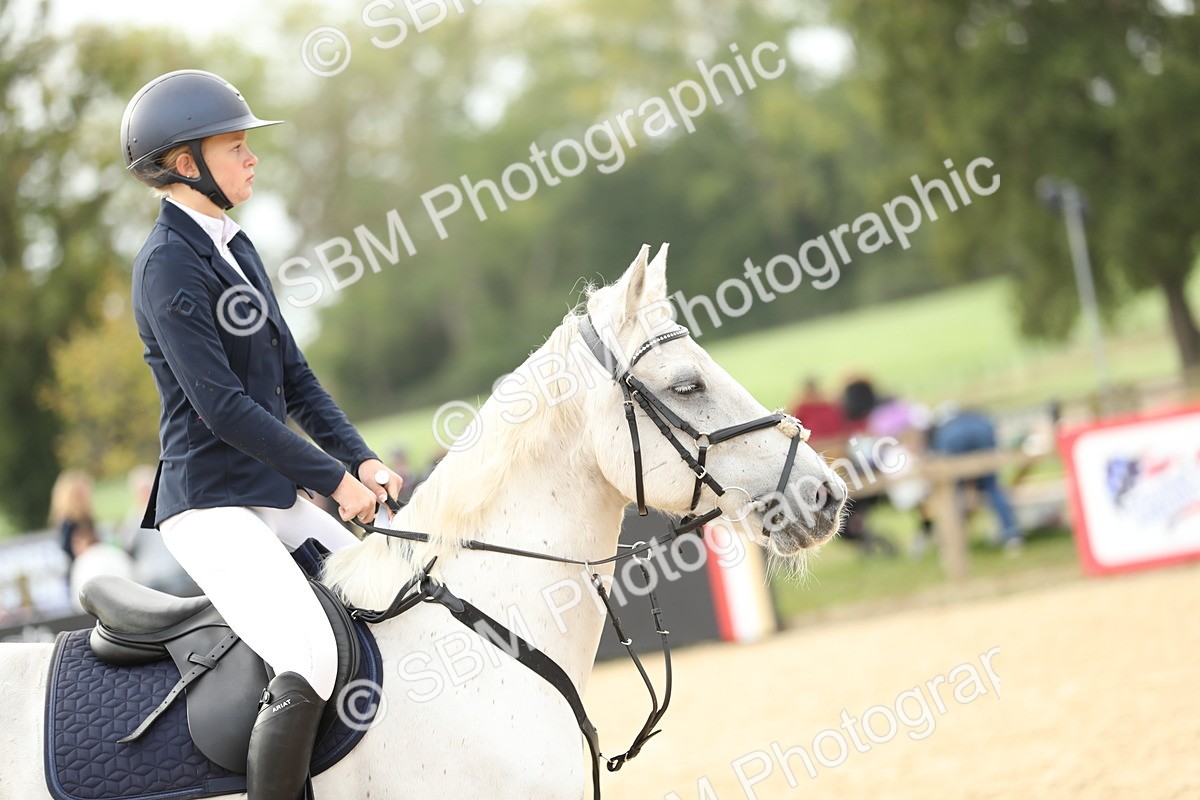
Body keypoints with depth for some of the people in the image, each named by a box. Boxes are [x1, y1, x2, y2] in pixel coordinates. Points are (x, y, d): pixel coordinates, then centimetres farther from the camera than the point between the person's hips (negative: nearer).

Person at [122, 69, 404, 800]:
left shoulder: (236, 248, 14)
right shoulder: (170, 263, -14)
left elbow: (293, 376, 15)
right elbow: (221, 404, -20)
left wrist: (361, 459, 1)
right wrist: (334, 479, -16)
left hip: (280, 499, 10)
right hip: (211, 506, -10)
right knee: (311, 658, -27)